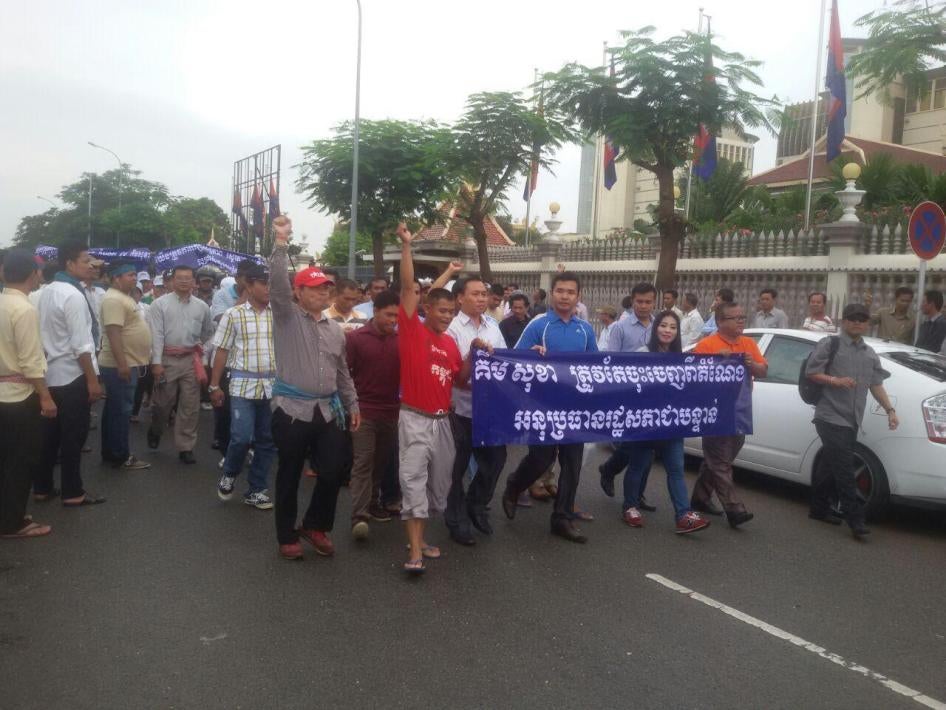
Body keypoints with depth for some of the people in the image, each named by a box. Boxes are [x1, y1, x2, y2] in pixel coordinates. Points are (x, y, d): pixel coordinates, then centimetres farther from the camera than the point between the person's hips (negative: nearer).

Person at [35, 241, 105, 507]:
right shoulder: (73, 295, -17)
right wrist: (92, 379, -17)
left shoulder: (47, 292, 10)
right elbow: (81, 345, -21)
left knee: (50, 433, 15)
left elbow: (49, 334, 14)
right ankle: (72, 492, 9)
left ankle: (42, 487, 23)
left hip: (50, 373, 9)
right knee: (73, 435, 1)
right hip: (72, 375, -9)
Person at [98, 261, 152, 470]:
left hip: (128, 363, 11)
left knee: (114, 410, 15)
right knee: (121, 411, -4)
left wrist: (129, 362, 24)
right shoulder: (114, 299, -18)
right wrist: (122, 363, -29)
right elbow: (113, 333, -25)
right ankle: (121, 457, 3)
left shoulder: (124, 298, 16)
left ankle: (110, 452, 23)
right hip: (120, 366, -11)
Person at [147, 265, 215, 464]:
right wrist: (156, 362, -13)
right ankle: (155, 431, 38)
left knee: (190, 406, 3)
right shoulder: (160, 304, -2)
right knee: (162, 403, 8)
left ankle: (185, 447, 12)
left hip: (191, 360, 2)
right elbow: (156, 334, -8)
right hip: (167, 359, -2)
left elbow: (208, 333, 21)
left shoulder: (202, 306, 7)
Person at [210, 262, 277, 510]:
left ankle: (256, 489, 21)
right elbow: (221, 351, 2)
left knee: (267, 440, 7)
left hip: (273, 385, 3)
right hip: (243, 384, -3)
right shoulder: (234, 315, -1)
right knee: (241, 437, -8)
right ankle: (229, 474, 22)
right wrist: (214, 385, 1)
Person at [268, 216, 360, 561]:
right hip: (292, 409, -5)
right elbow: (277, 284, -19)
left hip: (329, 410, 5)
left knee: (333, 472, 4)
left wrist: (352, 405, 17)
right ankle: (287, 536, 21)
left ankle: (315, 525, 26)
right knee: (289, 475, 6)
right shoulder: (287, 316, -1)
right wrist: (281, 242, -25)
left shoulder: (335, 329, 14)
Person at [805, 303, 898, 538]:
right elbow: (811, 372, -5)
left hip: (851, 420, 6)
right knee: (844, 468, -10)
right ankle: (855, 518, -7)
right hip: (831, 416, -6)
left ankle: (819, 509, 23)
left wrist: (890, 410, 5)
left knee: (829, 466, 13)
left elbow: (876, 385, 15)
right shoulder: (829, 344, -3)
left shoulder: (870, 354, 16)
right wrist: (836, 381, -19)